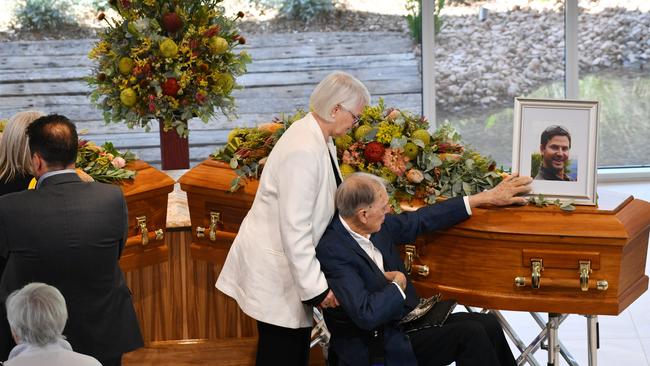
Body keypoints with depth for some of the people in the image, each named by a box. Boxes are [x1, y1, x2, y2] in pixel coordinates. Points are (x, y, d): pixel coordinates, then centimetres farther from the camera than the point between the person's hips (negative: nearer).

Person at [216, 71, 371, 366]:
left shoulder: (319, 139, 4)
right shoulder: (303, 151, -25)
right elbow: (294, 228, -26)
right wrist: (315, 286, -22)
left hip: (292, 259, 9)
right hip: (273, 266, -9)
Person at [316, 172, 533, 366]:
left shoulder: (377, 226, 1)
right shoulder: (331, 251, -24)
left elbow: (421, 220, 13)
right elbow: (366, 315, -30)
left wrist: (486, 198, 14)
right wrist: (398, 285, -11)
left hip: (405, 319, 9)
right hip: (379, 346, -9)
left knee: (488, 325, 1)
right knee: (470, 334, -15)